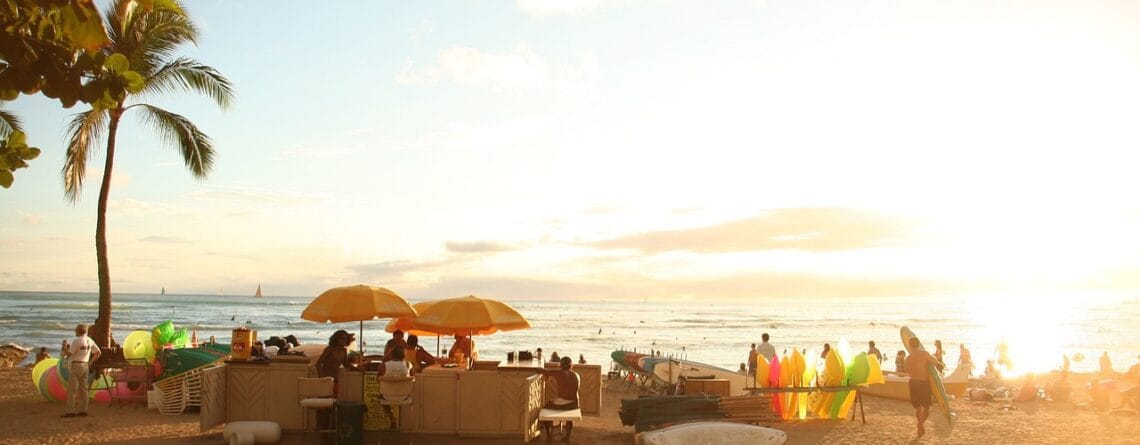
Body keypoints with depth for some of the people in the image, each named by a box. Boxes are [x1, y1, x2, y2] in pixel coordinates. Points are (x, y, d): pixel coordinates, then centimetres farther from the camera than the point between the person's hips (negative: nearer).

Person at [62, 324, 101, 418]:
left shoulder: (76, 340, -12)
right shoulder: (90, 341, 8)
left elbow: (69, 354, -12)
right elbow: (98, 352, 13)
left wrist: (65, 347, 4)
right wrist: (91, 362, 15)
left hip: (76, 365, -7)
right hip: (85, 365, 7)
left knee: (72, 389, -4)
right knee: (83, 388, 10)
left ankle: (70, 411, -5)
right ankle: (83, 410, 12)